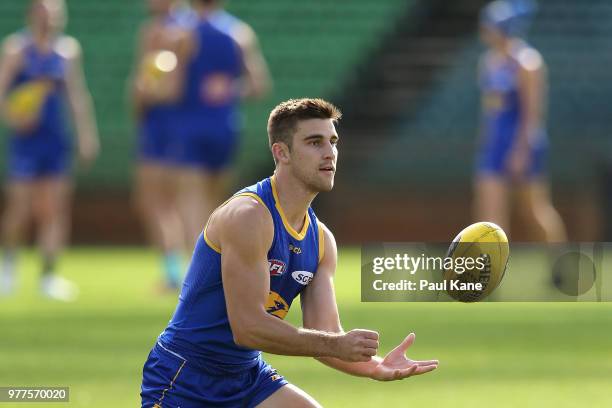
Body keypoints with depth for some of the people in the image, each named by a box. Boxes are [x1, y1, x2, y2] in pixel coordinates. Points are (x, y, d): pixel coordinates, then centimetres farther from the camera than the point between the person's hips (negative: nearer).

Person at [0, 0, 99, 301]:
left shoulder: (68, 49, 9)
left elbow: (77, 95, 17)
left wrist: (87, 134, 15)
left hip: (56, 139, 4)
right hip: (26, 139, -4)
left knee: (55, 208, 0)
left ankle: (48, 275, 5)